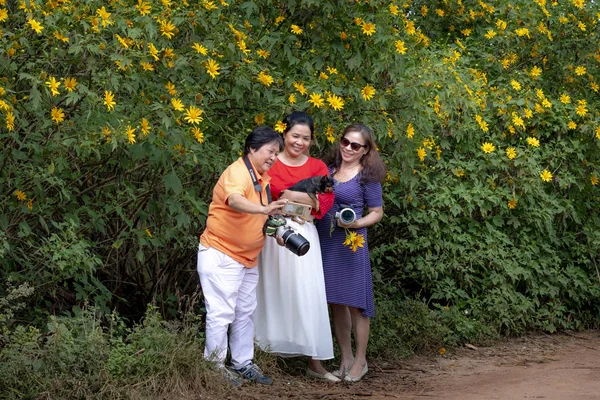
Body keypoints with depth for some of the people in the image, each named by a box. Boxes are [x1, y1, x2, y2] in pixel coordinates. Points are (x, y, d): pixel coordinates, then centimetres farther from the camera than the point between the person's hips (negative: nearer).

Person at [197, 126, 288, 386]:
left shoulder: (263, 177, 9)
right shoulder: (237, 172, -19)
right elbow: (235, 201, -41)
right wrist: (264, 209, -57)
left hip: (247, 258, 9)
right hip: (221, 255, -9)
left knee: (245, 313, 14)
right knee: (222, 313, -7)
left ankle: (243, 364, 24)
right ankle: (215, 367, 2)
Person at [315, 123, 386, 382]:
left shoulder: (367, 176, -5)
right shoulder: (329, 168, 8)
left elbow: (377, 212, 0)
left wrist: (357, 223, -17)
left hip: (351, 244, -5)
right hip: (325, 243, 5)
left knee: (355, 302, 0)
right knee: (335, 302, 10)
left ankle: (360, 360, 12)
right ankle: (345, 358, 21)